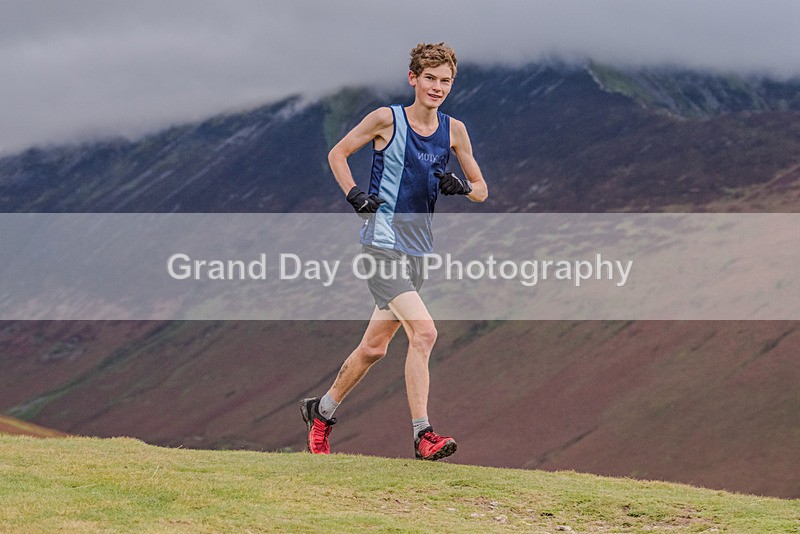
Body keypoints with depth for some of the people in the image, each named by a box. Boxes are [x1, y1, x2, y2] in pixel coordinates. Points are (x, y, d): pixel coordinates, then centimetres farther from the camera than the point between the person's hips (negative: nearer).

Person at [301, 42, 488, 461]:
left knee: (374, 347, 14)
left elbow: (481, 191, 14)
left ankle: (321, 410, 33)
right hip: (382, 243, -6)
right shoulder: (387, 119, -6)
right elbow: (337, 153, 7)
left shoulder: (454, 130, 7)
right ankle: (422, 434, -20)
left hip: (417, 250, 6)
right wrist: (354, 195, -7)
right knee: (424, 332, -21)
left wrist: (462, 186, -9)